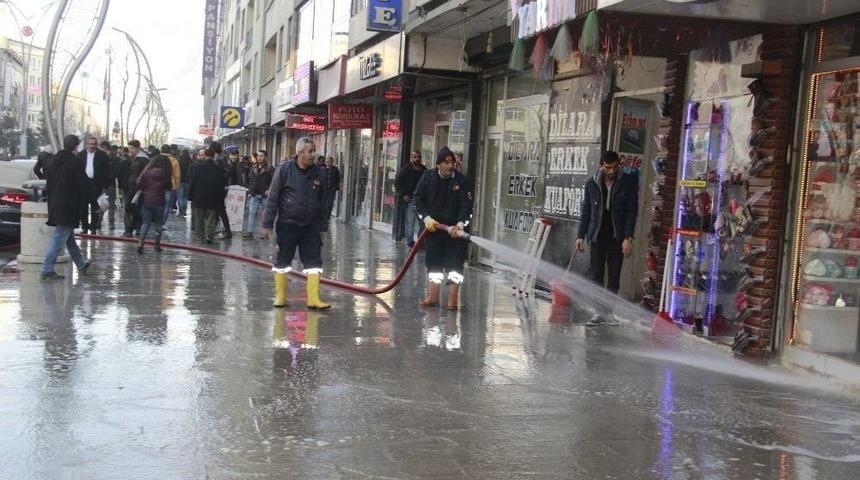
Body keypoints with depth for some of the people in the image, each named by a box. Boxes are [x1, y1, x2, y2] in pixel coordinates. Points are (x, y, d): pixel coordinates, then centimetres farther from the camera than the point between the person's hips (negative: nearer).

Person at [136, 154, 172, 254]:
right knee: (158, 223, 13)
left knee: (146, 222, 8)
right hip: (159, 202, -1)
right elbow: (169, 187, 2)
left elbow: (139, 184, -5)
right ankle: (157, 245, 16)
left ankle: (140, 242, -9)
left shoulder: (147, 172, -5)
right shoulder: (166, 174, -8)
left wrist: (145, 189, 12)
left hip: (146, 201, 1)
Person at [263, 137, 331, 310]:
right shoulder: (284, 170, -8)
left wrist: (321, 225, 12)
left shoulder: (319, 173, 3)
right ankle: (280, 296, 21)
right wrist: (267, 224, -7)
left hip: (311, 226, 3)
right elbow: (273, 198, -6)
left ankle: (313, 299, 1)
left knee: (314, 261, -2)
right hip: (287, 224, -3)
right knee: (282, 260, 7)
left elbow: (322, 202, 11)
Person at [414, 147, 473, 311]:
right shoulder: (427, 178, -2)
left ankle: (453, 299, 0)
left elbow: (466, 206, -11)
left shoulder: (462, 181, -8)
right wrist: (426, 218, -9)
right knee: (433, 262, 11)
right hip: (433, 227, 3)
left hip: (454, 229, -3)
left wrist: (460, 225, -25)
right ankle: (433, 296, 22)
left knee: (454, 263, -5)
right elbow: (419, 199, 4)